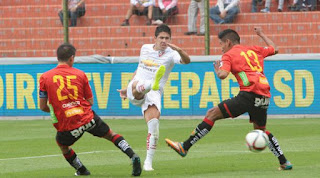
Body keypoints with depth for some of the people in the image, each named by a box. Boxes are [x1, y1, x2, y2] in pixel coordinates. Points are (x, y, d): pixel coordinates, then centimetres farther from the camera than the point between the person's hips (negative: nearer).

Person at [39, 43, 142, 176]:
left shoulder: (45, 78, -1)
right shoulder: (80, 74, 2)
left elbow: (42, 107, 4)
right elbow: (90, 102, 9)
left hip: (67, 126, -1)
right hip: (88, 119, 1)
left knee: (62, 145, 32)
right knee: (111, 135, 21)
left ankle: (81, 170, 36)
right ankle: (133, 156, 4)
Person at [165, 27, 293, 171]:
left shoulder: (229, 55, 7)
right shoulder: (254, 50, 24)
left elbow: (223, 75, -10)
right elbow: (274, 49, 41)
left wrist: (217, 70, 13)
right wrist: (262, 35, 54)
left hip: (250, 93, -7)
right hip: (264, 96, 7)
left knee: (212, 114, -2)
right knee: (260, 129, 28)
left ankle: (185, 147, -7)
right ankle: (284, 162, 24)